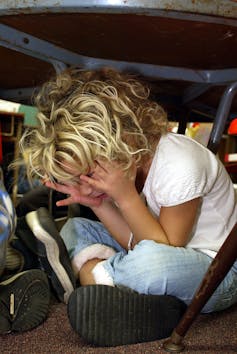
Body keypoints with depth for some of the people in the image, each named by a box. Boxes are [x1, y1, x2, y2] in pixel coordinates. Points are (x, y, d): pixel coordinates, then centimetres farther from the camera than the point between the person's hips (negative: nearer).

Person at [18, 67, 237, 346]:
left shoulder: (179, 165, -28)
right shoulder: (128, 162, -5)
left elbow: (166, 249, -22)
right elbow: (138, 242, -4)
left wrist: (125, 196, -29)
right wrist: (97, 203, -17)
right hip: (170, 259, 8)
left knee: (151, 260, -42)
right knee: (75, 229, 3)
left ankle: (92, 274, -13)